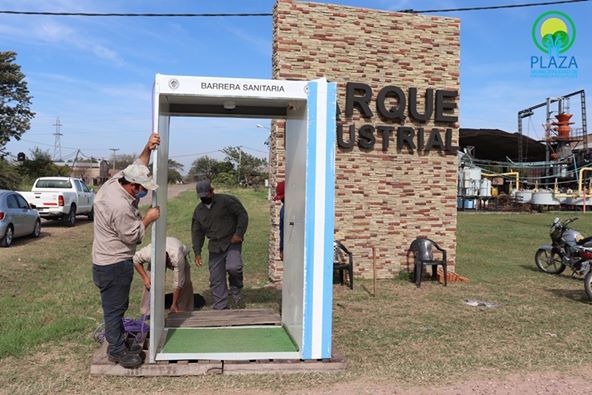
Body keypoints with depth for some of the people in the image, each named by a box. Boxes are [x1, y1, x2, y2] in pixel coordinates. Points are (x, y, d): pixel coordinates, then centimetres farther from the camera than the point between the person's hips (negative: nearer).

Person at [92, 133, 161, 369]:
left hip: (110, 261, 10)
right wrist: (148, 218, -7)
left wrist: (148, 149, -4)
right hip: (114, 264, -10)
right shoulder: (120, 207, -30)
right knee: (114, 308, 4)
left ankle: (119, 341, 35)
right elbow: (133, 236, -20)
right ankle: (116, 350, 17)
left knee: (118, 305, 21)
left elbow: (137, 167, 11)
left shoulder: (114, 182, -3)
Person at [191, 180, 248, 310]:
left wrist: (239, 233, -15)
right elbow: (197, 233, 15)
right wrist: (197, 252, 8)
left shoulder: (226, 201, -7)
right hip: (215, 247, 5)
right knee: (216, 280, 3)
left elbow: (243, 215, -6)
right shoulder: (198, 210, 10)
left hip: (232, 242, -5)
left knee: (233, 267, -28)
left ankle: (235, 290, 2)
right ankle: (220, 308, 14)